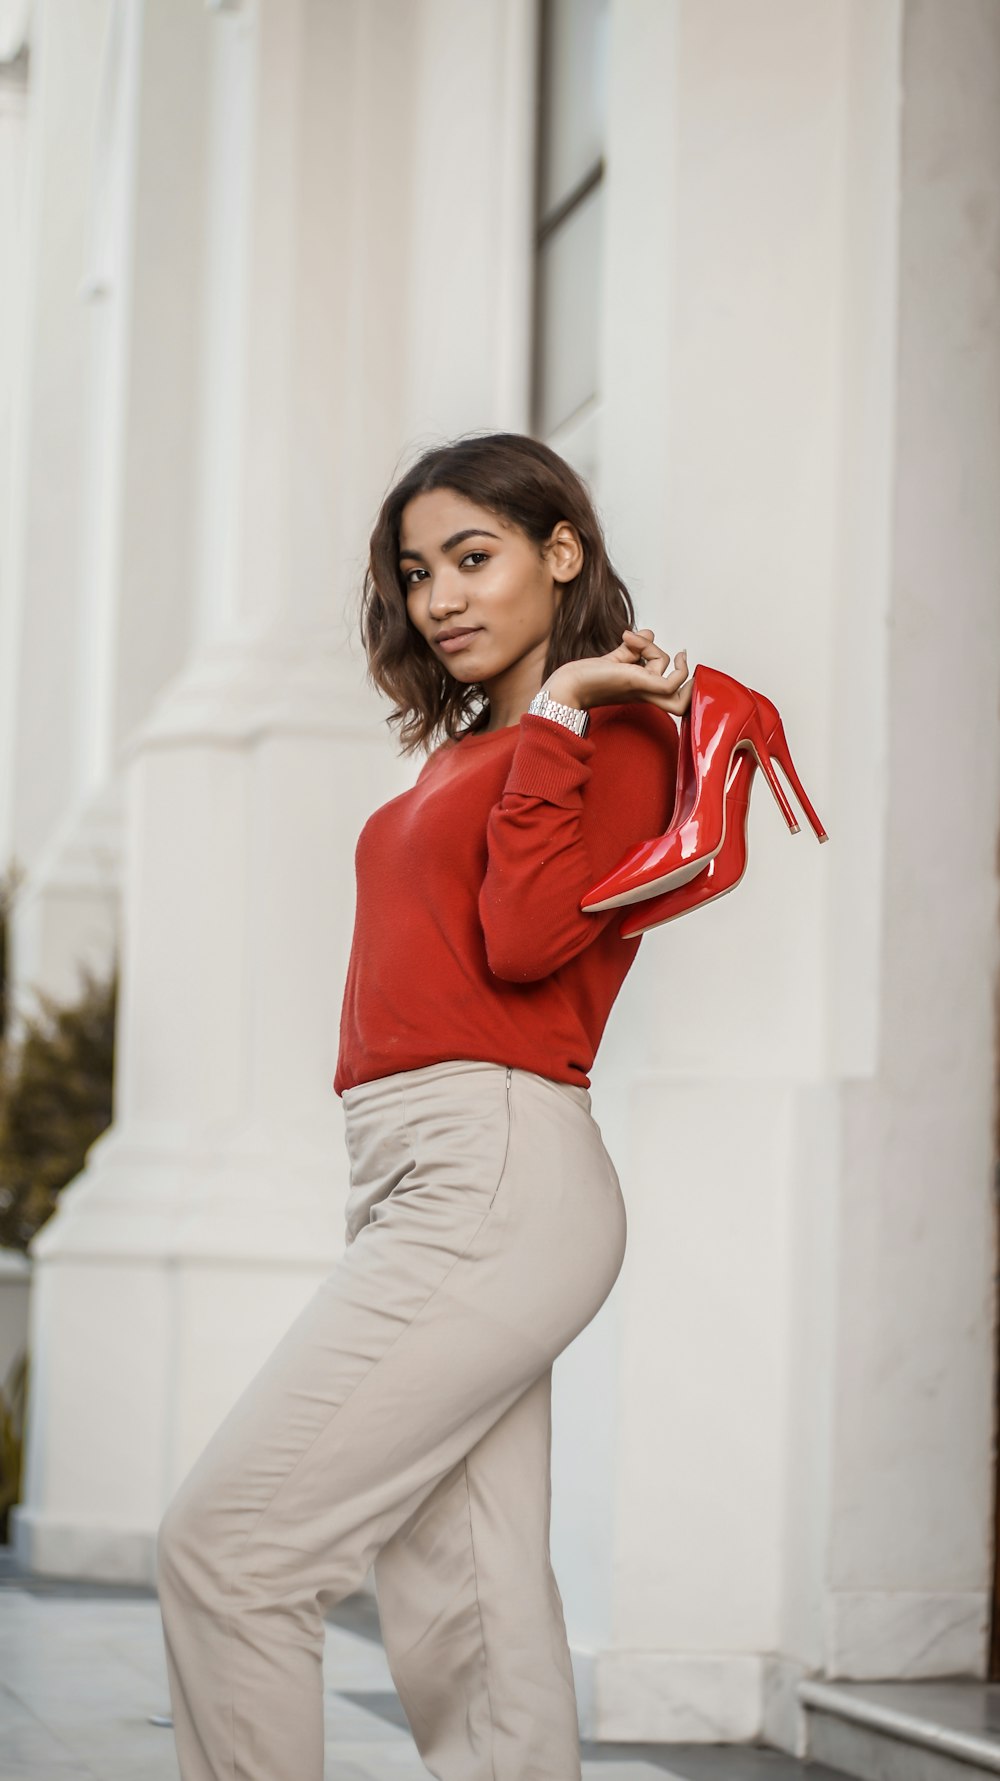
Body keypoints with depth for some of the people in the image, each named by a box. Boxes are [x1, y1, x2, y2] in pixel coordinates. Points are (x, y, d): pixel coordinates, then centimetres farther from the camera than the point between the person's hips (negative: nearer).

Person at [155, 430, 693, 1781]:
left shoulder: (618, 736, 0)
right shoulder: (466, 750, 22)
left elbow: (526, 937, -14)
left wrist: (562, 707, -11)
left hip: (494, 1174, -9)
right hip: (417, 1185, 9)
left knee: (227, 1544, -13)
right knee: (463, 1622, 4)